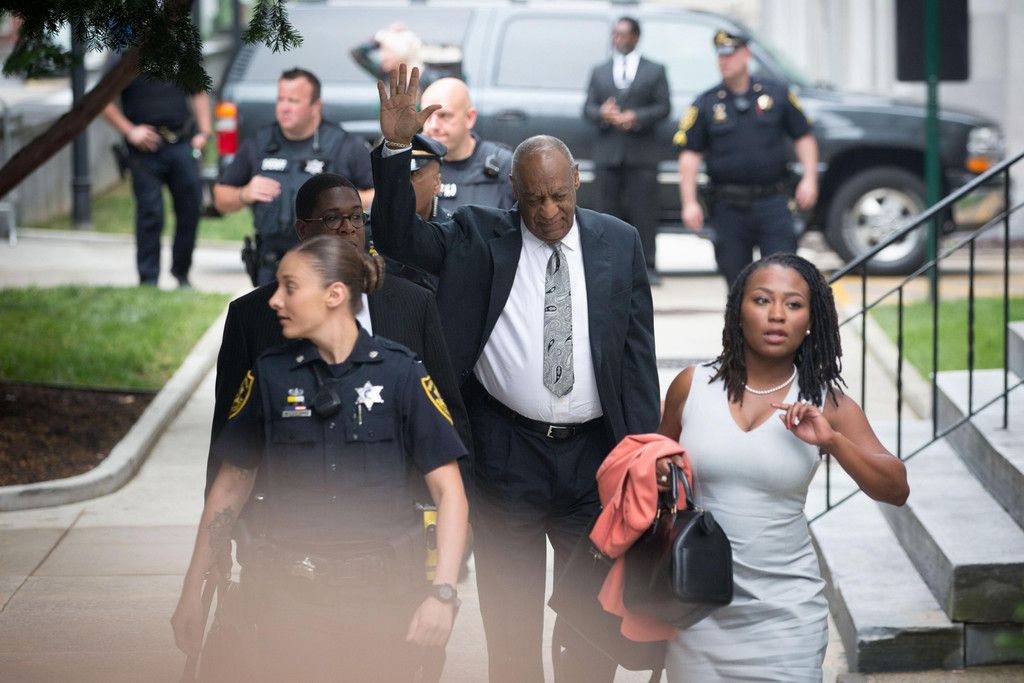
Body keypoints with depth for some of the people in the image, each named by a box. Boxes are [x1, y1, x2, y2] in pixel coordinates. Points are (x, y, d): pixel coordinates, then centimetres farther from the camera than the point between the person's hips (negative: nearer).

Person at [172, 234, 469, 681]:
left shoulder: (399, 371, -4)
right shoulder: (269, 375, 3)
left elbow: (448, 490, -5)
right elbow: (231, 485, 9)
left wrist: (444, 594, -16)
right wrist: (192, 593, 6)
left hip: (384, 594, -2)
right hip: (292, 594, 2)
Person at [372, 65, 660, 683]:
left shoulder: (618, 243, 4)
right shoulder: (479, 237, 1)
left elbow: (639, 351, 5)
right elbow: (398, 236, -11)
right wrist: (396, 147, -25)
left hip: (594, 452, 1)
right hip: (507, 452, -1)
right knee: (511, 619, 7)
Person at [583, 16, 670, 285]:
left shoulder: (655, 71, 11)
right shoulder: (599, 72, 18)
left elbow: (663, 107, 1)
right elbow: (588, 108, 10)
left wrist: (636, 118, -14)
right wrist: (602, 114, -13)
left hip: (641, 154, -2)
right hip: (607, 153, 2)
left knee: (643, 213, -4)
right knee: (606, 212, 0)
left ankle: (646, 266, -1)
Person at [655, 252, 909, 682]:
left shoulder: (825, 402, -2)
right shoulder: (692, 386, 0)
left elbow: (896, 491, -4)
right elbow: (658, 463, 17)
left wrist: (832, 440, -18)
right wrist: (661, 476, -7)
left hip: (785, 610, 0)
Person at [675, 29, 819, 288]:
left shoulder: (777, 94, 7)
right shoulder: (705, 104, 6)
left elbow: (804, 137, 12)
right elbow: (689, 155, 2)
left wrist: (809, 179, -2)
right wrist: (690, 203, -7)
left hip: (773, 201, -1)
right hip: (729, 206, 1)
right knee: (737, 283, 6)